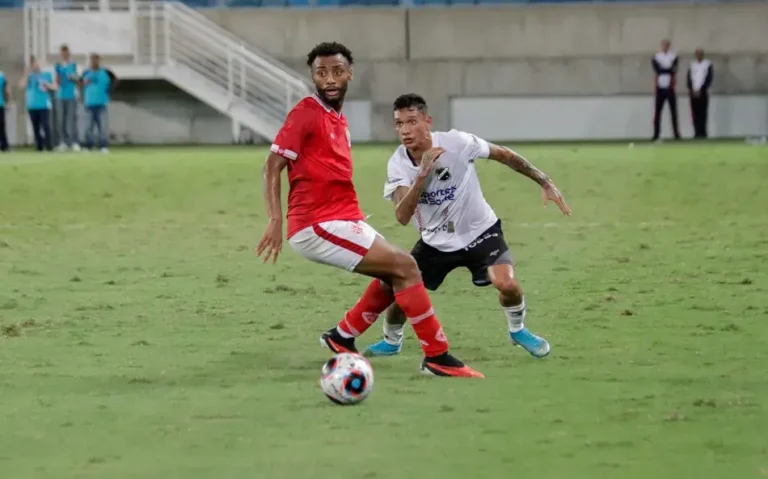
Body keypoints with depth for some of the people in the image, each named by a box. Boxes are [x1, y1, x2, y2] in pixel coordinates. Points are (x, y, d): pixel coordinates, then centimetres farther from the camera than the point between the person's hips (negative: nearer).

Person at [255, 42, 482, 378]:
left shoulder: (338, 119, 16)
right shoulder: (307, 113, -10)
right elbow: (273, 167, -14)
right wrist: (276, 220, -26)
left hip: (343, 220, 9)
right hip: (319, 225, -9)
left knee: (395, 274, 19)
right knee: (404, 266, -12)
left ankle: (341, 338, 24)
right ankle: (437, 358, -8)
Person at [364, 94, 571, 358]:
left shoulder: (457, 143, -23)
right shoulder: (398, 164, -17)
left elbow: (505, 155, -8)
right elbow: (402, 216, -29)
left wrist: (545, 183, -5)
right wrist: (421, 177, -42)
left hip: (479, 232, -2)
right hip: (435, 241, 2)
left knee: (506, 283, -25)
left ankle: (517, 330, 8)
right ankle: (391, 341, 27)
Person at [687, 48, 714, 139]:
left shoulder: (708, 65, 3)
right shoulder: (692, 65, 14)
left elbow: (709, 79, -3)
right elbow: (689, 78, 11)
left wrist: (700, 90, -10)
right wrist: (691, 89, -3)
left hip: (703, 92, -3)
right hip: (693, 93, 3)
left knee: (703, 113, -6)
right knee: (695, 113, -1)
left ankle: (702, 132, -6)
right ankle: (697, 132, 1)